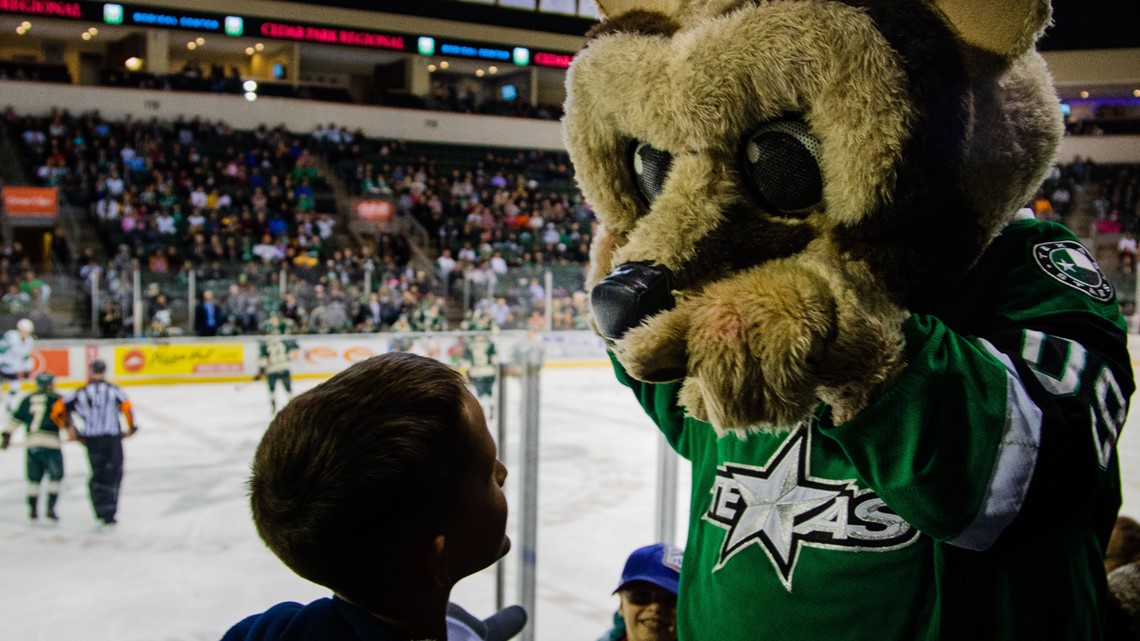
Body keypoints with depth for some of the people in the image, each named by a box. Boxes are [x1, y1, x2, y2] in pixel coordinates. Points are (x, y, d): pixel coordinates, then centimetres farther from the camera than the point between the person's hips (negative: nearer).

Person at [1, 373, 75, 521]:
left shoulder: (27, 400, 16)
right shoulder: (56, 399, 1)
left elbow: (16, 418, 15)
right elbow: (62, 416, -12)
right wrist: (73, 433, -13)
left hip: (31, 443, 5)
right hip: (50, 443, -5)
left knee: (34, 478, 15)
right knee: (55, 476, 4)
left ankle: (33, 509, 17)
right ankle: (50, 508, -3)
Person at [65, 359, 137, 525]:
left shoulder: (81, 393, 5)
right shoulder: (113, 390, -1)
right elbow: (127, 407, -13)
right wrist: (131, 427, 3)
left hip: (91, 440, 2)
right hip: (112, 438, -2)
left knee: (97, 474, 16)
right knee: (113, 474, 4)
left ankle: (101, 511, 13)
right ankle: (108, 514, -4)